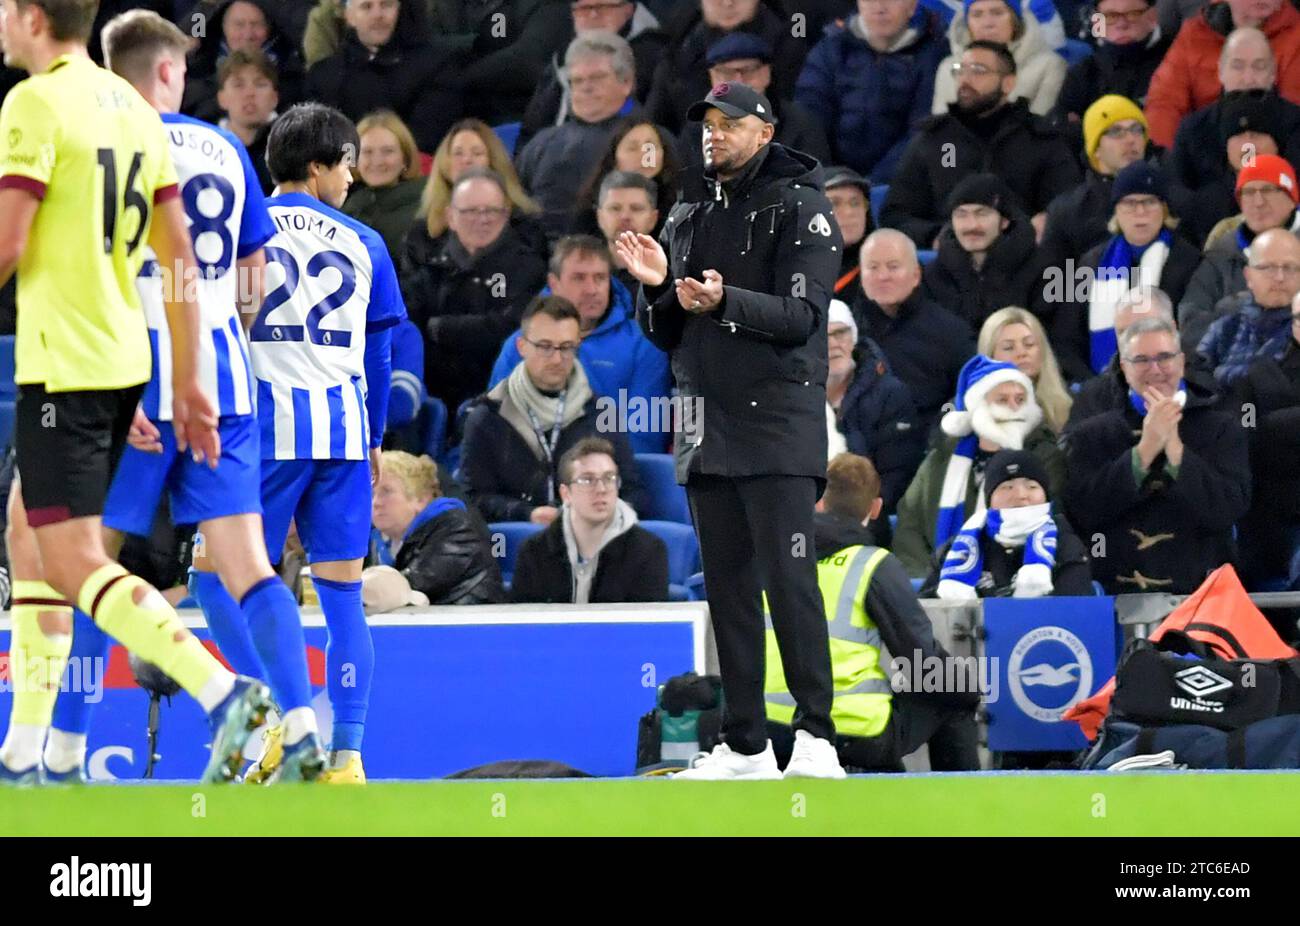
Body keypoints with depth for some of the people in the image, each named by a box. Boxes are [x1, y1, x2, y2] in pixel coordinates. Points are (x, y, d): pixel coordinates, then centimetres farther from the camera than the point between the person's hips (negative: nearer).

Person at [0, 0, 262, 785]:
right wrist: (188, 379, 15)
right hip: (125, 358, 9)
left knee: (73, 563, -9)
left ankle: (226, 695, -24)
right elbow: (180, 257, 12)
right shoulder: (133, 109, 12)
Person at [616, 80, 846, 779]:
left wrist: (725, 302, -27)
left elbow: (801, 315, -13)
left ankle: (815, 734, -15)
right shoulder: (688, 219, 18)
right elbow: (666, 335, 18)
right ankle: (745, 744, 9)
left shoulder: (800, 209, -2)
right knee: (728, 586, 7)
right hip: (705, 431, 7)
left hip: (777, 428, -7)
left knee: (788, 578, -14)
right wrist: (656, 286, -3)